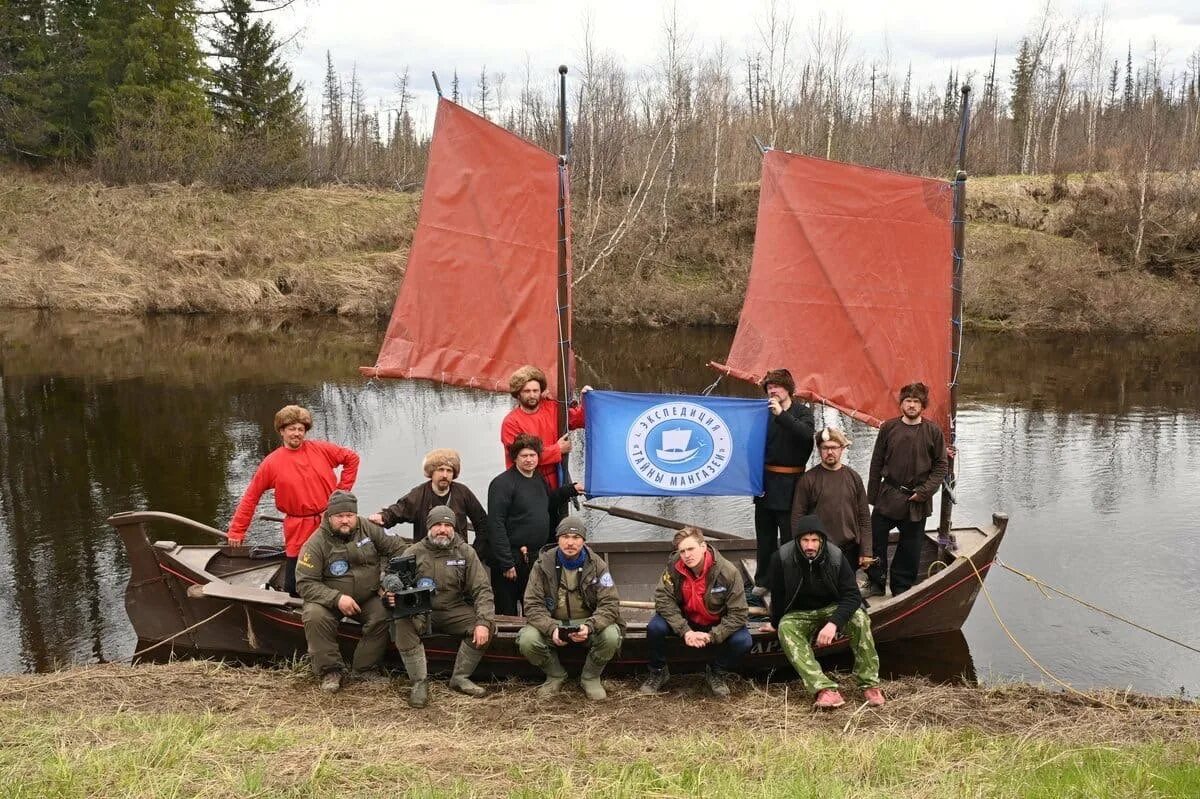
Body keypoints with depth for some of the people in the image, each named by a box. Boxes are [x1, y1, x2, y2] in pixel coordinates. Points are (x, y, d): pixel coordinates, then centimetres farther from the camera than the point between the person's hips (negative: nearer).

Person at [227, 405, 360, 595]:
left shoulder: (321, 450, -1)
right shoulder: (271, 463, -3)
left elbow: (352, 458, 11)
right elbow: (250, 498, 2)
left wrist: (343, 488, 4)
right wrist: (237, 531, 3)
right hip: (298, 533, -1)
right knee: (293, 589, 2)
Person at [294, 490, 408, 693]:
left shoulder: (368, 528, -4)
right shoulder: (316, 544, -13)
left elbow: (398, 547, 1)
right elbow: (305, 584, -16)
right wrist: (337, 598, -28)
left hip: (369, 598, 2)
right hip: (329, 599, -2)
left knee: (383, 616, -26)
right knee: (315, 616, -31)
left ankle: (365, 670, -9)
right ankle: (331, 670, -14)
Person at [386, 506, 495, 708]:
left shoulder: (465, 553, 2)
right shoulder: (413, 553, 1)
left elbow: (482, 589, -4)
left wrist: (483, 622, -20)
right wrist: (392, 597, -28)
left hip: (454, 611, 1)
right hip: (421, 612, -1)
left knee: (487, 626, -23)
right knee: (402, 623, -32)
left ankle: (460, 677, -9)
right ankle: (419, 682, -23)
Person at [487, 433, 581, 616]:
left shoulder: (540, 478, 11)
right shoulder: (502, 483, -14)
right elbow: (496, 525, -18)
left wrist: (571, 490, 18)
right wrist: (506, 563, -21)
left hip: (538, 557, 7)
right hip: (513, 559, -7)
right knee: (508, 614, 3)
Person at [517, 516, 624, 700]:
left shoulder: (597, 565, -7)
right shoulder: (543, 565, -7)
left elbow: (610, 603, -13)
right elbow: (533, 605, -11)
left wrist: (589, 627, -32)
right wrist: (551, 629, -31)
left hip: (587, 623, 0)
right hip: (552, 623, 1)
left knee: (611, 636, -31)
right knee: (527, 640, -28)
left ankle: (590, 677, 0)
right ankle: (556, 675, 4)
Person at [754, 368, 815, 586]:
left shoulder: (803, 412, 0)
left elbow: (806, 434, -21)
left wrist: (781, 414, -28)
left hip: (789, 484, -3)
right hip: (765, 481, 4)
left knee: (789, 536, -2)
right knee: (765, 537, 13)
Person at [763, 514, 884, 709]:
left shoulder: (836, 557, -18)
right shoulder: (782, 558, -20)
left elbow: (852, 595, -21)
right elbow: (777, 595, -5)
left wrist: (833, 623, -35)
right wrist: (775, 623, 8)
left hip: (830, 609, 1)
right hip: (798, 615, 0)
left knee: (858, 617, -30)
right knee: (785, 629, -34)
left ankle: (870, 683, -24)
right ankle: (826, 689, -47)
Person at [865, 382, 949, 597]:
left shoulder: (932, 431, -3)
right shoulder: (889, 427, 0)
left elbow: (940, 466, 1)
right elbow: (877, 463, 5)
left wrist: (925, 491, -9)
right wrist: (872, 495, 4)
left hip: (917, 500, -1)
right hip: (888, 496, 1)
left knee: (910, 546, 8)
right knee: (876, 538, 2)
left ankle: (902, 587, 23)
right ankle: (876, 583, 19)